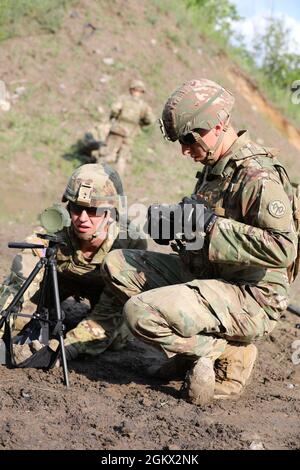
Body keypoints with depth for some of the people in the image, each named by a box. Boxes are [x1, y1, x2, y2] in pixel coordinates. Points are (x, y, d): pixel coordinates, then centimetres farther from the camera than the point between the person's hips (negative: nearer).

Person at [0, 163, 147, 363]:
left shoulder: (130, 243, -37)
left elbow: (108, 315, -36)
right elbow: (18, 286, -35)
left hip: (106, 287, 0)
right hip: (62, 277, 1)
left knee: (114, 339, -21)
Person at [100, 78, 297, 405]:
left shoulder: (258, 175, -19)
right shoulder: (214, 166, 10)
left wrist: (213, 225, -26)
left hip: (249, 301, -10)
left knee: (139, 313, -26)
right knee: (117, 265, 4)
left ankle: (227, 354, -5)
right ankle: (186, 350, 5)